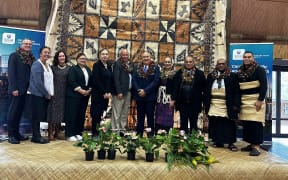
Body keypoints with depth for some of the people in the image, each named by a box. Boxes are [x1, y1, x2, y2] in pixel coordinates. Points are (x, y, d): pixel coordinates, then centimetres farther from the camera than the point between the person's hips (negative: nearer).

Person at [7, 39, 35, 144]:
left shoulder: (31, 58, 13)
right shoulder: (14, 56, -4)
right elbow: (11, 72, -10)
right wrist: (14, 88, -17)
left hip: (26, 89, 6)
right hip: (17, 89, -6)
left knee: (19, 111, 11)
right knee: (13, 111, 0)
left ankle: (16, 133, 19)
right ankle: (11, 135, 7)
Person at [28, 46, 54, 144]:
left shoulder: (48, 66, 15)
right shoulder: (36, 65, -9)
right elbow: (38, 82, -17)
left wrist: (50, 93, 6)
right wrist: (47, 94, -13)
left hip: (45, 95, 8)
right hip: (38, 94, -8)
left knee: (41, 116, 9)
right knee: (37, 116, -3)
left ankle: (36, 135, 17)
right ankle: (36, 137, 4)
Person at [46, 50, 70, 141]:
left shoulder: (69, 68, 7)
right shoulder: (53, 68, 3)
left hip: (64, 94, 2)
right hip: (54, 93, -2)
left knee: (60, 112, 6)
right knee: (52, 111, -1)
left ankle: (57, 132, 16)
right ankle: (50, 133, 5)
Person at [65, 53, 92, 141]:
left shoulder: (88, 69, 17)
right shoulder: (73, 69, -3)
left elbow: (91, 81, 16)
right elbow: (71, 82, -13)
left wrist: (89, 90, -1)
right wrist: (80, 90, -17)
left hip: (85, 96, 7)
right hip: (74, 95, -6)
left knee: (81, 115, 8)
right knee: (72, 115, -4)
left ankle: (78, 133, 16)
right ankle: (70, 134, 3)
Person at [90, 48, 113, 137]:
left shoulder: (109, 66, 14)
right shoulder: (96, 65, -4)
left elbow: (111, 80, 13)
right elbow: (96, 80, -12)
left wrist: (109, 92, -1)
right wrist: (104, 92, -13)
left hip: (106, 95, 6)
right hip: (97, 94, -5)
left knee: (102, 115, 6)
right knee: (96, 114, -3)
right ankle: (95, 133, 4)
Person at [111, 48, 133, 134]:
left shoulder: (129, 65, 17)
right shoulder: (117, 64, -5)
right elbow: (116, 79, -12)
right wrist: (119, 92, -17)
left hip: (128, 92, 8)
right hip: (120, 92, -7)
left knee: (125, 113, 12)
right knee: (117, 113, -3)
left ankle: (122, 130, 19)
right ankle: (115, 130, 3)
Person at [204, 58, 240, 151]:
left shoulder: (232, 76, 3)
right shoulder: (211, 76, 11)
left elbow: (236, 91, -1)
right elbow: (206, 91, 11)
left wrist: (236, 105, -8)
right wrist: (205, 103, 6)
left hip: (227, 105, -3)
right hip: (213, 105, 3)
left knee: (229, 124, 1)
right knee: (215, 123, 6)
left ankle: (231, 143, 10)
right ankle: (218, 142, 18)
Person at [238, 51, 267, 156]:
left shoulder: (259, 70, -5)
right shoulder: (240, 71, 12)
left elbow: (264, 85, -11)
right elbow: (238, 87, 16)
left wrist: (260, 100, -19)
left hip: (255, 100, -6)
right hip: (244, 100, 6)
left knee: (255, 123, -8)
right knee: (246, 123, 6)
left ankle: (256, 146, -3)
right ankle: (251, 144, 16)